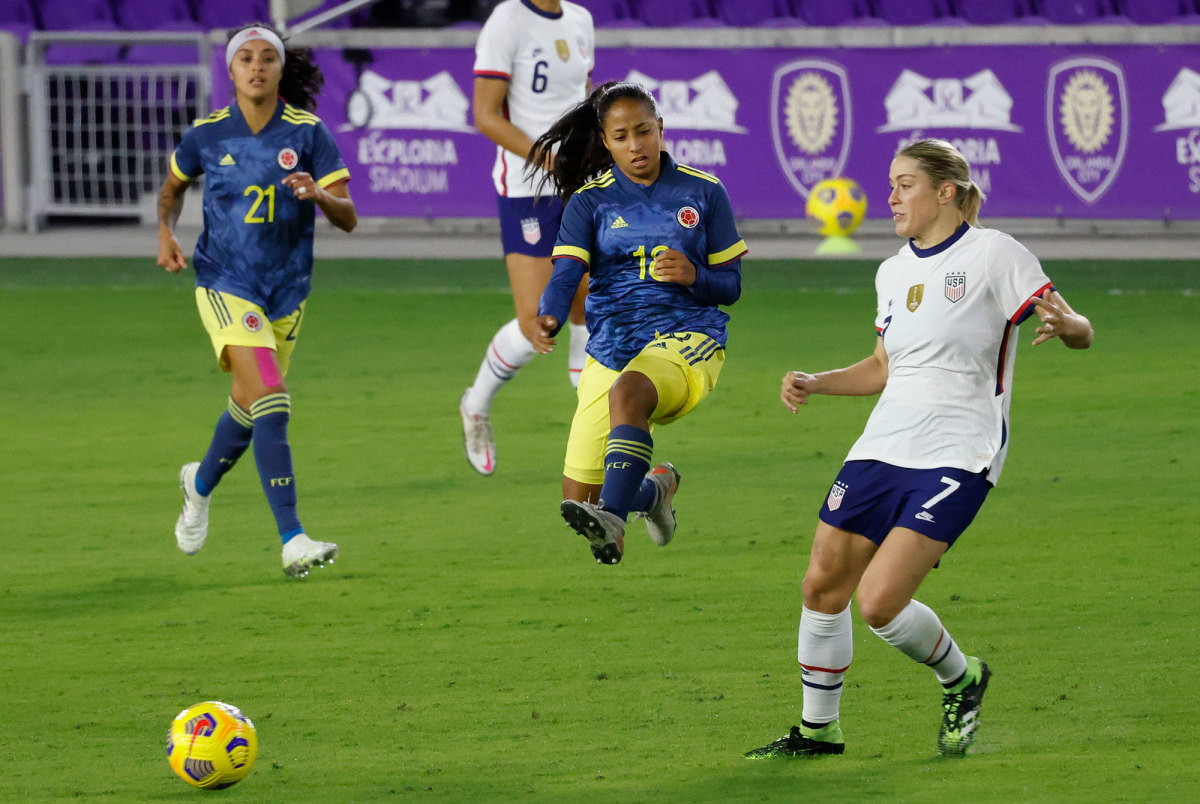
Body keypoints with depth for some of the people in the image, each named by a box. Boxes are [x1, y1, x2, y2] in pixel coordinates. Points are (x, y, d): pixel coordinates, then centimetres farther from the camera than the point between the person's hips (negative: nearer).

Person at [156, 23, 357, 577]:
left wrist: (318, 195, -29)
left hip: (287, 289, 3)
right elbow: (173, 186, 16)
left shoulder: (307, 133, -6)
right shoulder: (206, 135, -5)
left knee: (249, 406, 19)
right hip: (226, 286, -3)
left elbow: (348, 218, -9)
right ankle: (292, 541, -25)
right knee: (271, 403, -20)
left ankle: (201, 483, 52)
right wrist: (165, 232, -2)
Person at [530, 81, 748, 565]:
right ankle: (654, 487, 33)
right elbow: (567, 272, -10)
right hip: (611, 344, 3)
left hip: (687, 335, -3)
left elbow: (731, 285, 9)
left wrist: (694, 276, -14)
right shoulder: (589, 202, 6)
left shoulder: (703, 193, 6)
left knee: (627, 392, -39)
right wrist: (548, 318, -32)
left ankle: (611, 521, -50)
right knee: (577, 498, -1)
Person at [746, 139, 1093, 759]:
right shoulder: (893, 272, 13)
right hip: (883, 446, 7)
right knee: (823, 586, 5)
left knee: (880, 602, -17)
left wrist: (1063, 324, -31)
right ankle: (817, 729, 22)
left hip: (957, 457, -7)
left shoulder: (992, 254, -7)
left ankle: (961, 680, 11)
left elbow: (1080, 332, -7)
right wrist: (815, 384, 10)